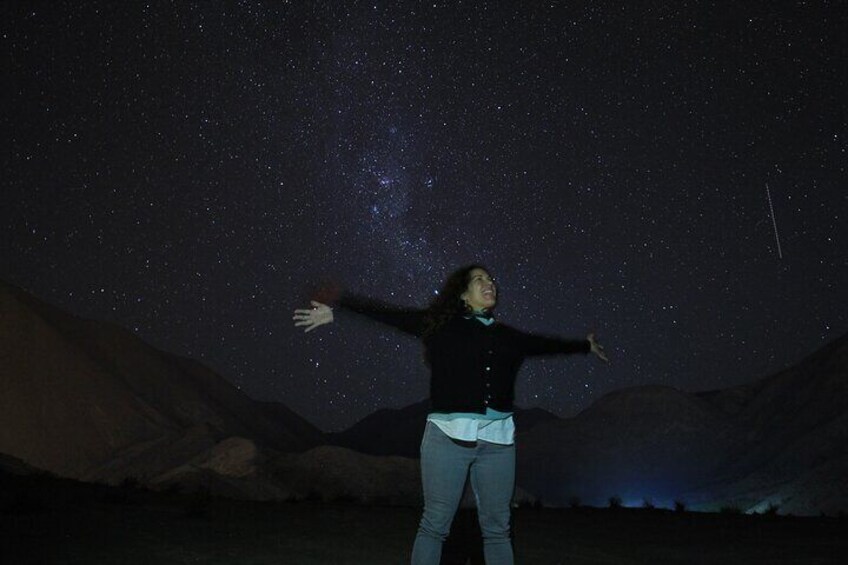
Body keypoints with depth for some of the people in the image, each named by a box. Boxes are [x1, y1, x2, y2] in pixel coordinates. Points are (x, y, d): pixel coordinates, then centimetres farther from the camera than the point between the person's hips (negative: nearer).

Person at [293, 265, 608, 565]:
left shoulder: (507, 336, 16)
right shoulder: (442, 324, 5)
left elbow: (546, 344, 31)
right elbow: (390, 315, 1)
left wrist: (585, 346, 45)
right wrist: (335, 309, -1)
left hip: (498, 439, 4)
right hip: (449, 435, -3)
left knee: (497, 528, 8)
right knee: (435, 524, 0)